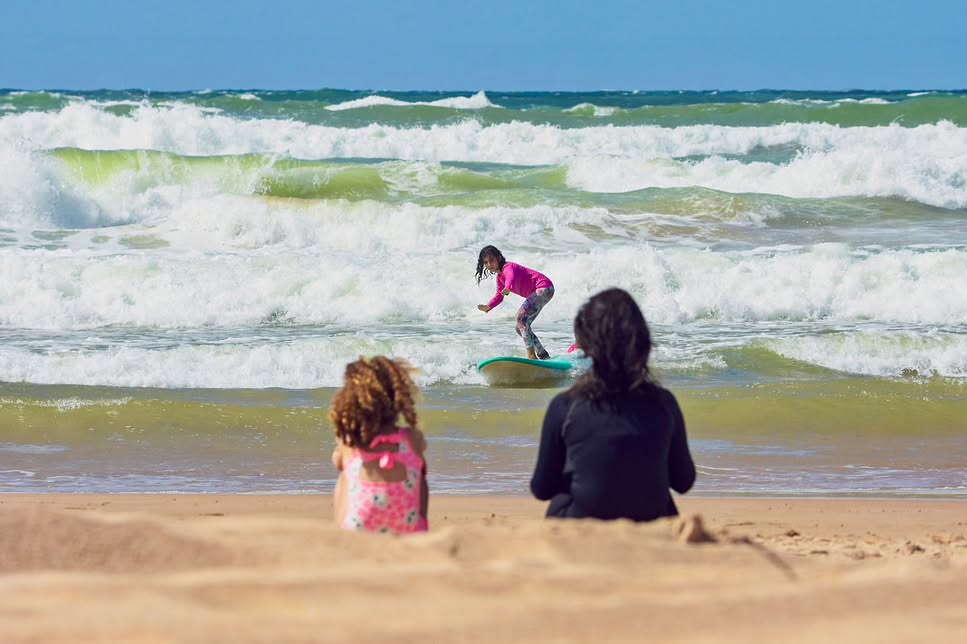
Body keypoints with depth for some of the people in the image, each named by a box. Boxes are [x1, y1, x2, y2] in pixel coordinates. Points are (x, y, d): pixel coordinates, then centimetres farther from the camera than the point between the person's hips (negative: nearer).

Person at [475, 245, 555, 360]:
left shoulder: (508, 267, -17)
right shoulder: (500, 277, 12)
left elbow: (511, 277, -41)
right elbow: (499, 296, 20)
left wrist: (508, 288, -62)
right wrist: (488, 307, 2)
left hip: (544, 288, -11)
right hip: (536, 294, 11)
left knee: (521, 316, -25)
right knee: (520, 328, 10)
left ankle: (531, 355, -29)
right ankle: (544, 357, 18)